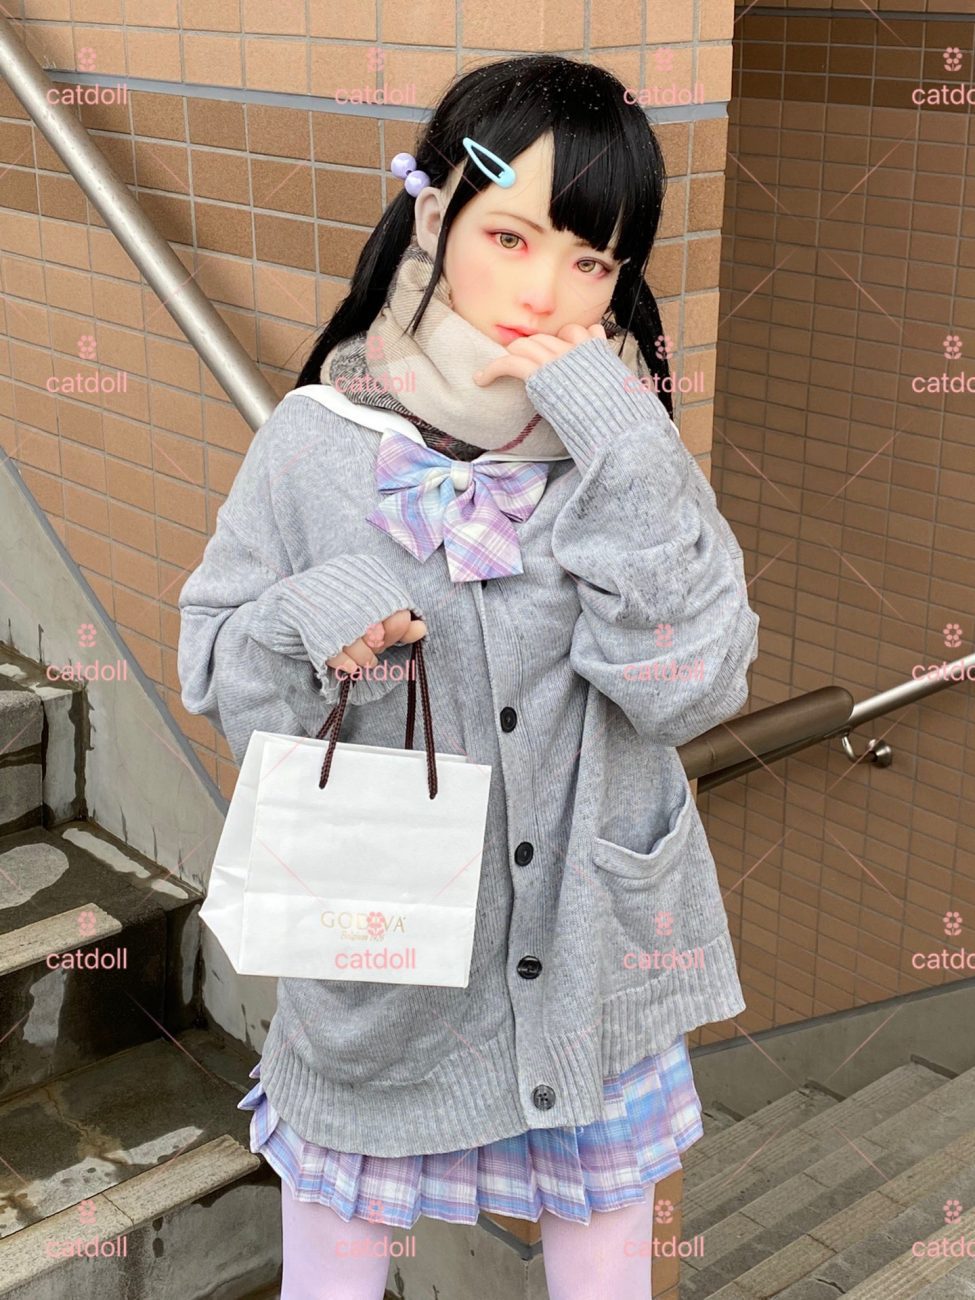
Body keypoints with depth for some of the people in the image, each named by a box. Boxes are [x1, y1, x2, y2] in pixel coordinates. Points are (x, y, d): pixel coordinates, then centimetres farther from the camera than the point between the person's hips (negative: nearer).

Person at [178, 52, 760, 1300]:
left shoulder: (629, 449, -9)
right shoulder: (318, 440, -12)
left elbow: (692, 689, -18)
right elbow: (219, 683, -4)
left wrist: (625, 457, -26)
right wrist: (299, 627, -26)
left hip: (588, 952, 1)